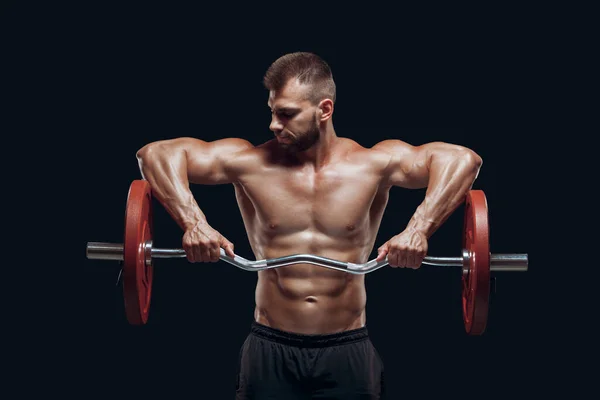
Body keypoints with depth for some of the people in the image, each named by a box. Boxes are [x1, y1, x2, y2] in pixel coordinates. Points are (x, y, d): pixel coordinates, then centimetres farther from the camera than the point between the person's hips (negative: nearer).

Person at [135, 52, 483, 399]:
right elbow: (157, 153, -4)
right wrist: (193, 222, -20)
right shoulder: (251, 162, -4)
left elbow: (463, 159, -11)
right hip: (270, 349, 0)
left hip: (347, 351, 0)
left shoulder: (372, 163, -5)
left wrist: (419, 229, -25)